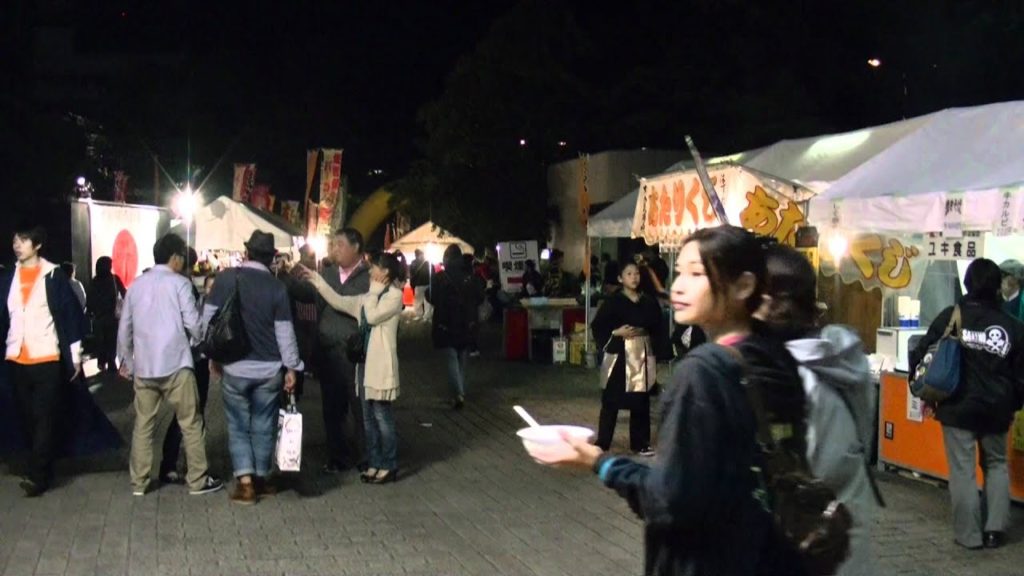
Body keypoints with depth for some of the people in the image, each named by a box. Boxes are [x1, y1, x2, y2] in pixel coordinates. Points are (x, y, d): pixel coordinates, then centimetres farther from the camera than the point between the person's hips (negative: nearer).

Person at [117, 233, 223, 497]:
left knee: (143, 424, 10)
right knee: (191, 423, 4)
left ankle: (139, 482, 13)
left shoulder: (136, 284, 10)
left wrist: (126, 359, 25)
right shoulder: (179, 283, -6)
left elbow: (124, 326, 14)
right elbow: (193, 323, -8)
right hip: (175, 364, -5)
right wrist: (197, 342, 14)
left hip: (142, 366, 5)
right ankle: (198, 480, 7)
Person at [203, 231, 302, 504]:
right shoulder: (277, 287, -6)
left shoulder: (226, 278, -6)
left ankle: (245, 482, 0)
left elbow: (209, 319, -3)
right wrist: (291, 367, 5)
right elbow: (284, 331, -4)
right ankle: (261, 478, 20)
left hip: (235, 366, 0)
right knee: (263, 425, 12)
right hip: (269, 368, 1)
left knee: (239, 426, 8)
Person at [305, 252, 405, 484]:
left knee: (382, 415, -3)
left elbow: (372, 317, -20)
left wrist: (374, 290, -9)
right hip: (366, 361, 9)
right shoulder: (371, 296, 16)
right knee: (369, 416, 11)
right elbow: (340, 302, 12)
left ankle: (389, 466, 4)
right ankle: (375, 463, 18)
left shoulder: (395, 295, -9)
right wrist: (317, 281, 8)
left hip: (381, 364, -9)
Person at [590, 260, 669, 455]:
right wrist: (616, 333, -16)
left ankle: (639, 443, 19)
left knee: (641, 401, 9)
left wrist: (659, 355, 0)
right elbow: (597, 326, -3)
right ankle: (602, 442, 8)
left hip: (643, 355, 3)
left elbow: (658, 329, 8)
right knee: (612, 399, -1)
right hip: (620, 354, -3)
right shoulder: (613, 301, -4)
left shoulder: (649, 302, 5)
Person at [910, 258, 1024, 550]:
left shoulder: (951, 317, -8)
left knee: (962, 470, 4)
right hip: (997, 409, 2)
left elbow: (922, 353, -4)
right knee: (997, 465, 19)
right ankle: (995, 529, 14)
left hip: (958, 406, -2)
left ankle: (969, 534, 7)